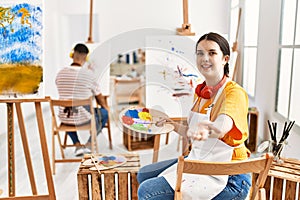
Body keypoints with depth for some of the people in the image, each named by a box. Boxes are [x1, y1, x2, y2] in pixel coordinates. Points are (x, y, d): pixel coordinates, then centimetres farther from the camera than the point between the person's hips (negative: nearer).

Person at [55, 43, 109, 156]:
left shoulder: (60, 73, -2)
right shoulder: (89, 74, -13)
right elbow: (99, 97, -1)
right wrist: (106, 107, 21)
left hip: (64, 118, 4)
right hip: (83, 118, -4)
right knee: (104, 113, 23)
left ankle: (77, 145, 28)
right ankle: (89, 144, 19)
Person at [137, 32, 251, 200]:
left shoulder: (235, 93, -17)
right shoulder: (200, 91, 8)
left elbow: (222, 126, -40)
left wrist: (205, 130, -60)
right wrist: (174, 125, 5)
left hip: (227, 178, -8)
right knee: (144, 175, 15)